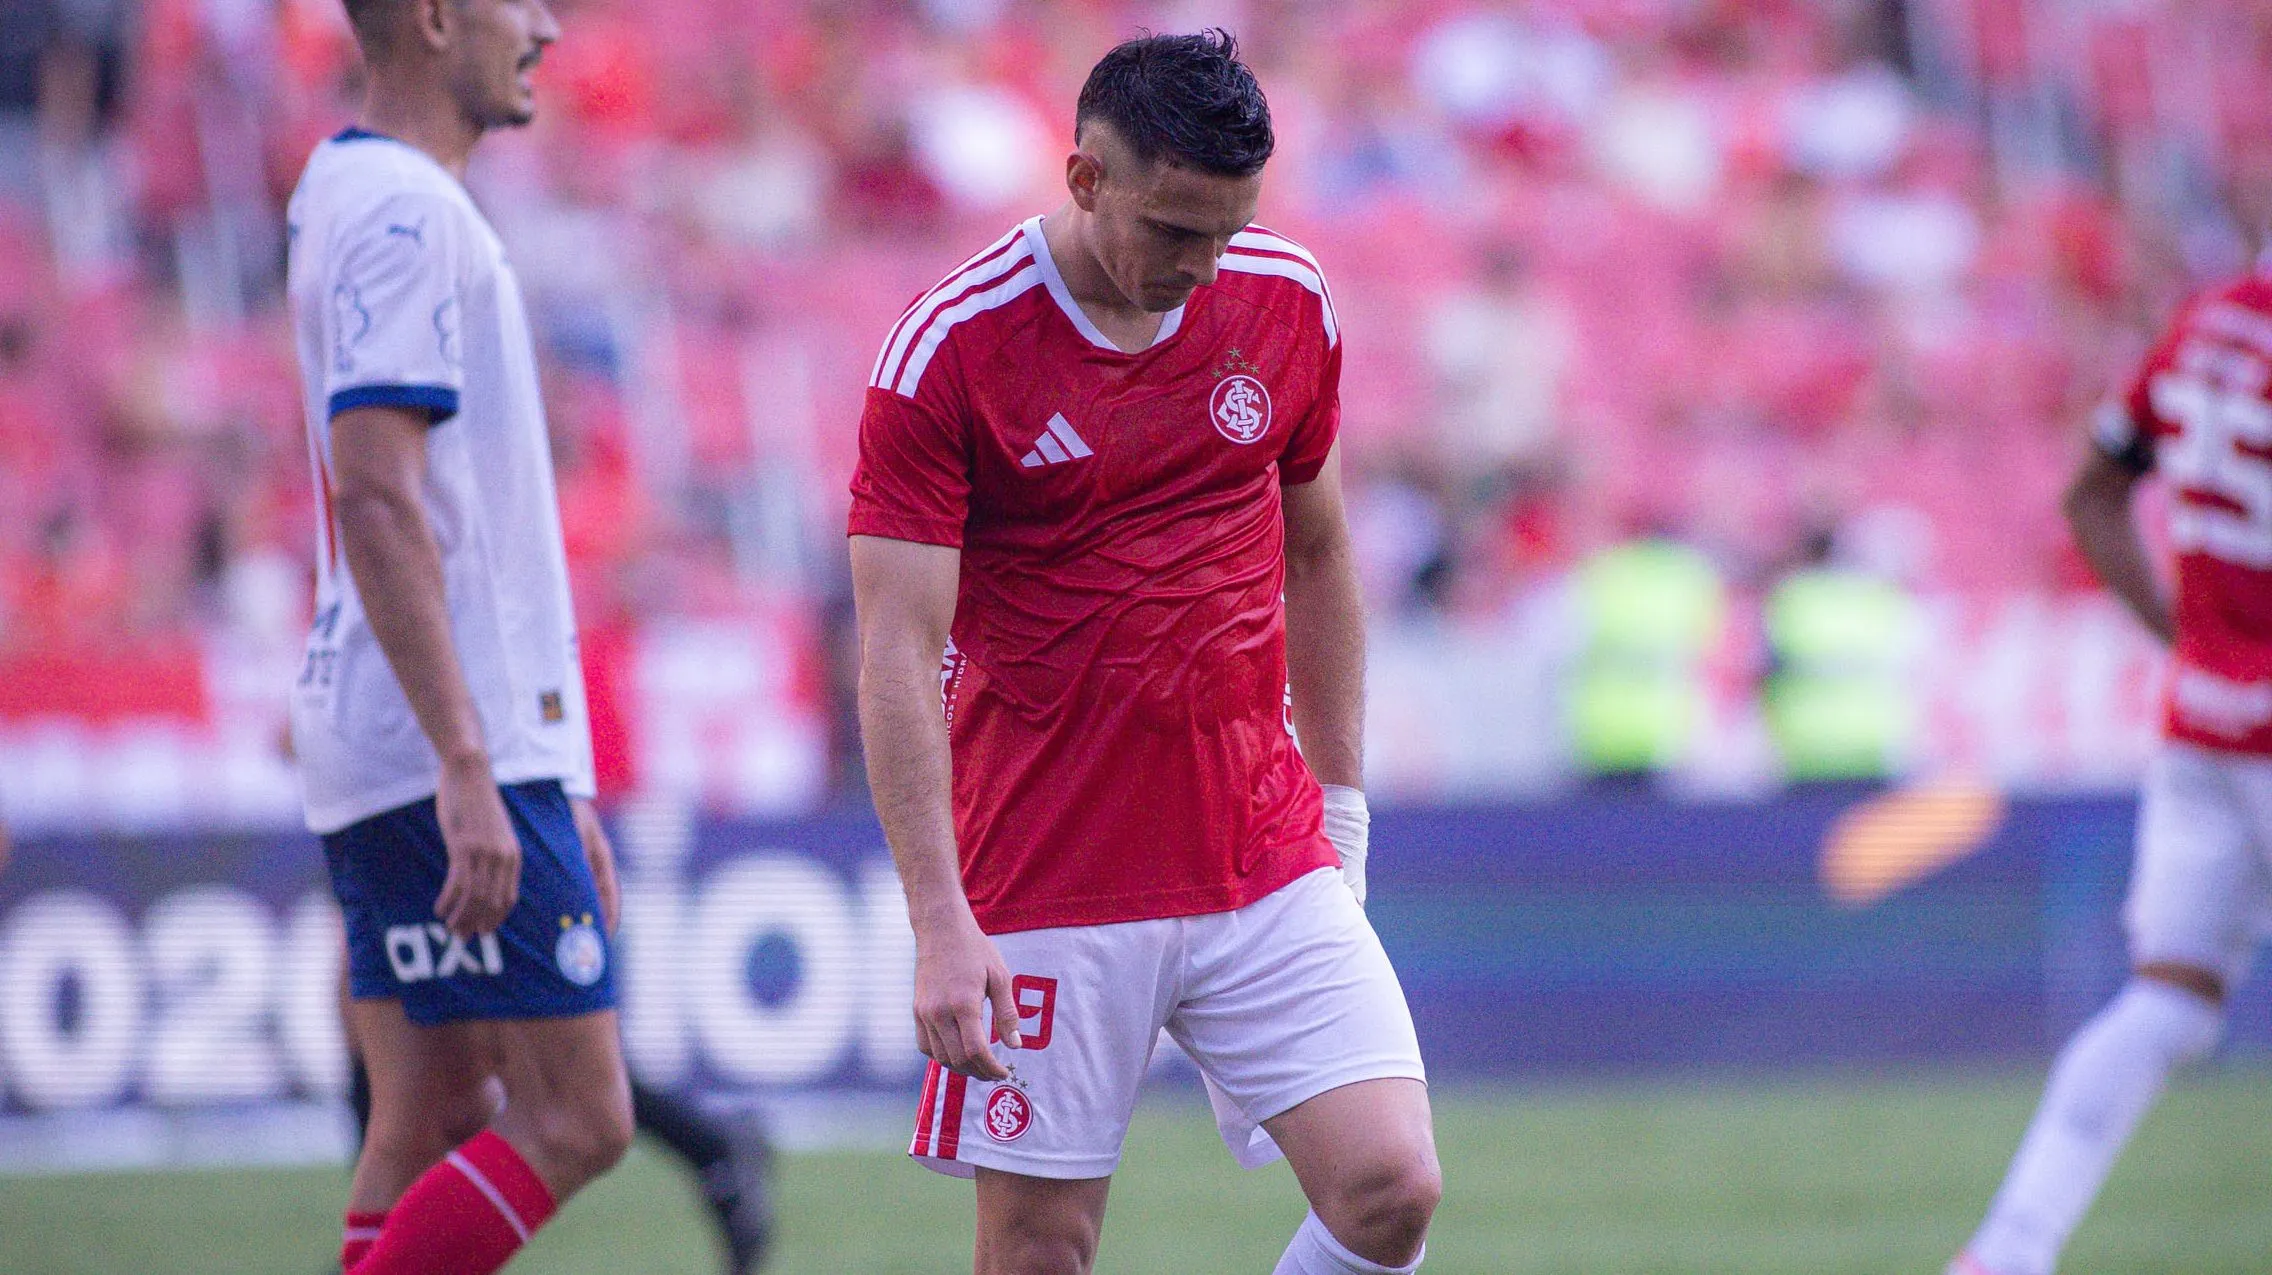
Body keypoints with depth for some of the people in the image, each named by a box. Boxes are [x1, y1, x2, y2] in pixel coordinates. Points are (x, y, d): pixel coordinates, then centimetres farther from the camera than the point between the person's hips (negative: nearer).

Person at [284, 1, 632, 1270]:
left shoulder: (388, 200, 20)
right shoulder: (402, 209, -13)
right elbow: (376, 501, -21)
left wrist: (558, 788, 24)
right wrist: (469, 767, -25)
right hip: (447, 754, -10)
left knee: (434, 1137, 7)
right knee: (572, 1120, -10)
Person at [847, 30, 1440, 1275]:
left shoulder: (1287, 303, 4)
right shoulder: (950, 349, -11)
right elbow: (900, 653, -14)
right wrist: (940, 925, -22)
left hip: (1269, 869, 4)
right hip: (1045, 886, -4)